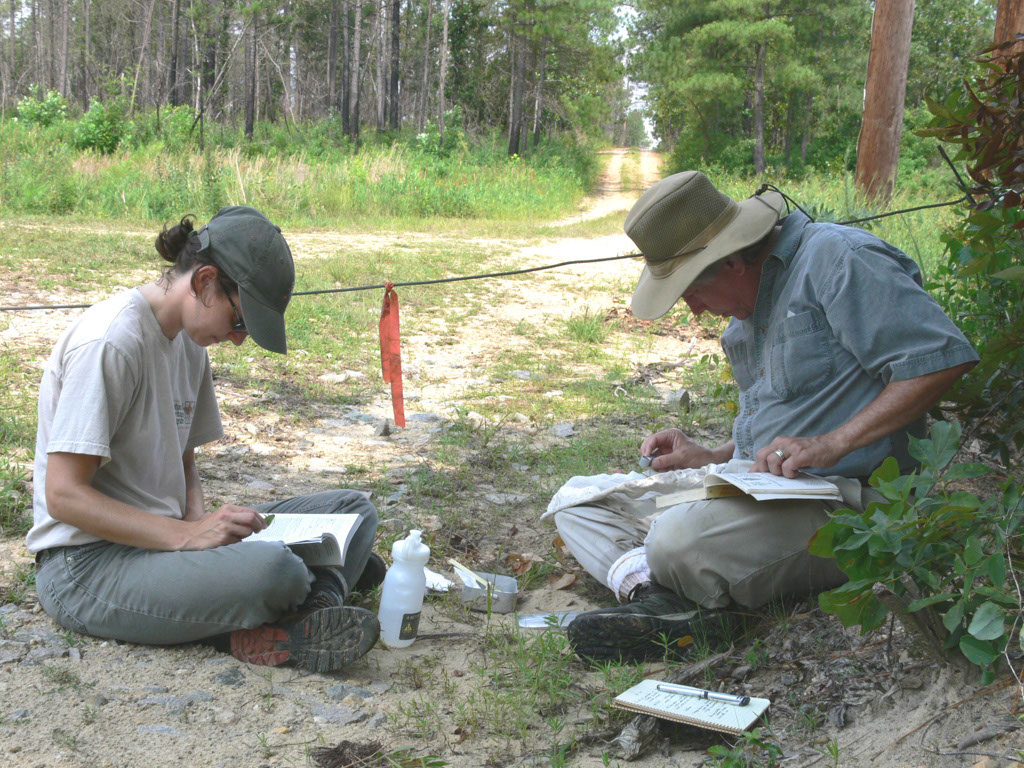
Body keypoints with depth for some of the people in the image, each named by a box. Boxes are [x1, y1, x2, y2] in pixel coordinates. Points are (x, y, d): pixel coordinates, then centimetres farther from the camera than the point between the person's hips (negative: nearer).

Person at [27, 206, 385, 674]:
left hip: (163, 537, 9)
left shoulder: (189, 340, 10)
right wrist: (186, 535, -27)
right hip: (87, 565, -9)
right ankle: (330, 576, -5)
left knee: (353, 509, 1)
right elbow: (64, 495, -21)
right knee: (270, 568, -34)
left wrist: (201, 520, -6)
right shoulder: (109, 342, -18)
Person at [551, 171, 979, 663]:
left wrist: (830, 445, -23)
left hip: (838, 498, -10)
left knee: (680, 541, -38)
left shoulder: (835, 258, -11)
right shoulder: (748, 309, 19)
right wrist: (712, 457, 12)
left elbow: (943, 358, -20)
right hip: (750, 479, 10)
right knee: (575, 501, 2)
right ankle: (651, 588, -24)